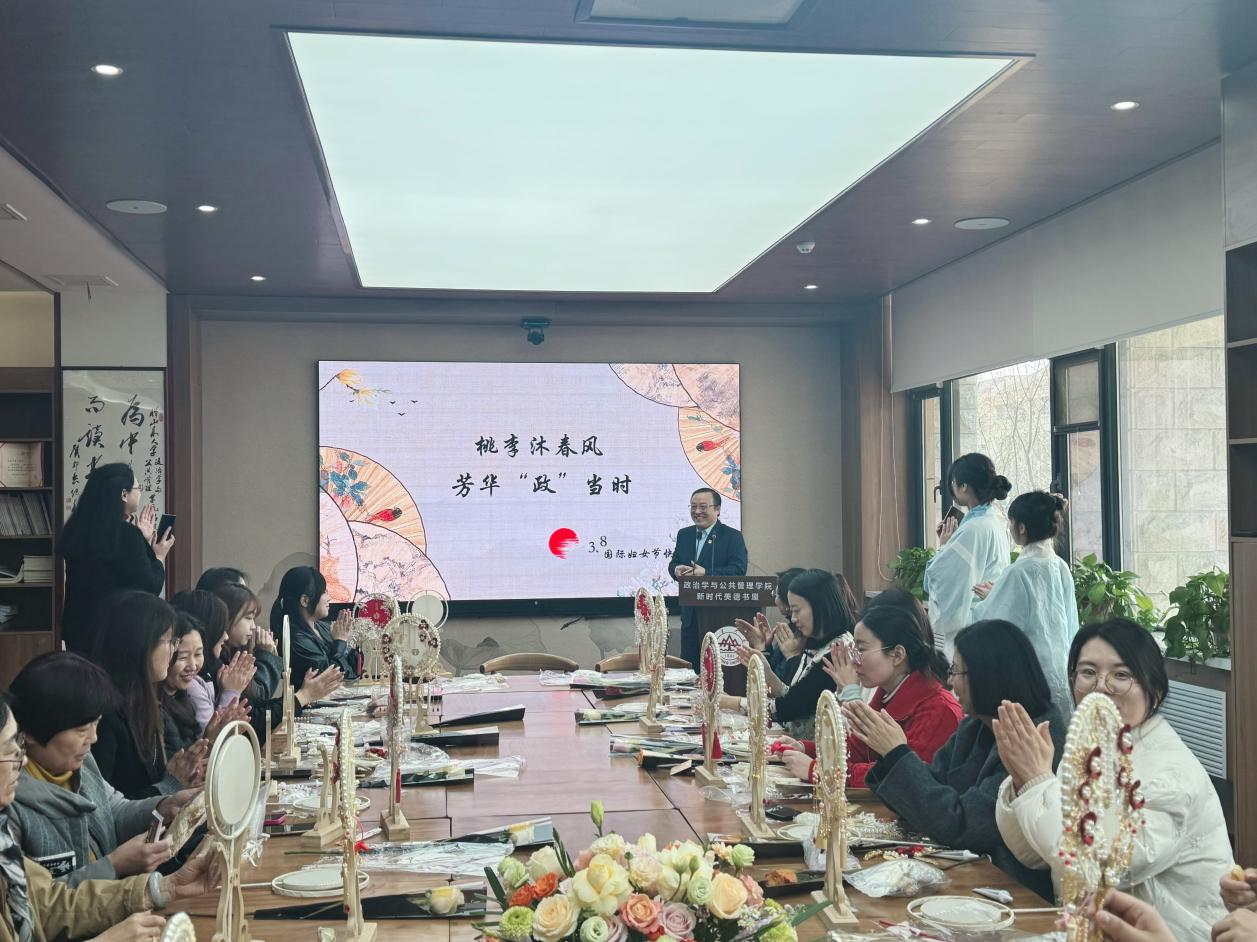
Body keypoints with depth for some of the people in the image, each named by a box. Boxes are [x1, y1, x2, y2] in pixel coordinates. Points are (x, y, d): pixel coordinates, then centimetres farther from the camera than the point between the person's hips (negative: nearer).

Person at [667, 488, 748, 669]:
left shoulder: (732, 536, -5)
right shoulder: (684, 535, 14)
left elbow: (739, 570, -16)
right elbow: (673, 564, 17)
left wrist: (706, 573, -25)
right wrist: (677, 570, -8)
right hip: (690, 614, 6)